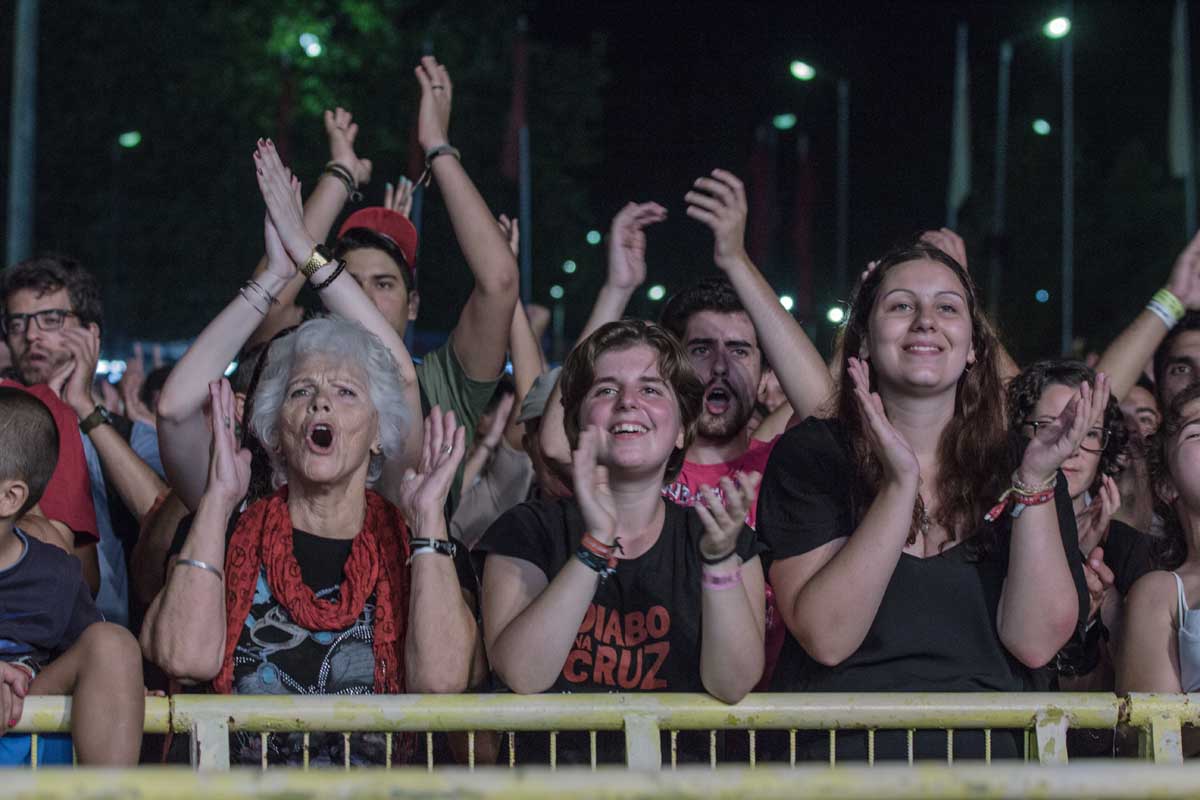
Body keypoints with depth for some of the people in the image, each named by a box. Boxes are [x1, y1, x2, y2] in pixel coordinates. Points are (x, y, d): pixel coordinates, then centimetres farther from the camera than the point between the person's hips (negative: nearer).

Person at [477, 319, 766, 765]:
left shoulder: (731, 540, 10)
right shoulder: (528, 531, 6)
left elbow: (732, 687, -5)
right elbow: (521, 676, -10)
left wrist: (720, 558, -17)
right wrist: (596, 545, -17)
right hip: (557, 770, 0)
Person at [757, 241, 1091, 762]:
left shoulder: (1014, 466, 9)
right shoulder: (809, 455, 3)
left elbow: (1035, 643, -1)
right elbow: (826, 639, -8)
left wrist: (1034, 482, -9)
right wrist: (900, 483, -14)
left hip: (984, 757, 1)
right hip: (839, 752, -1)